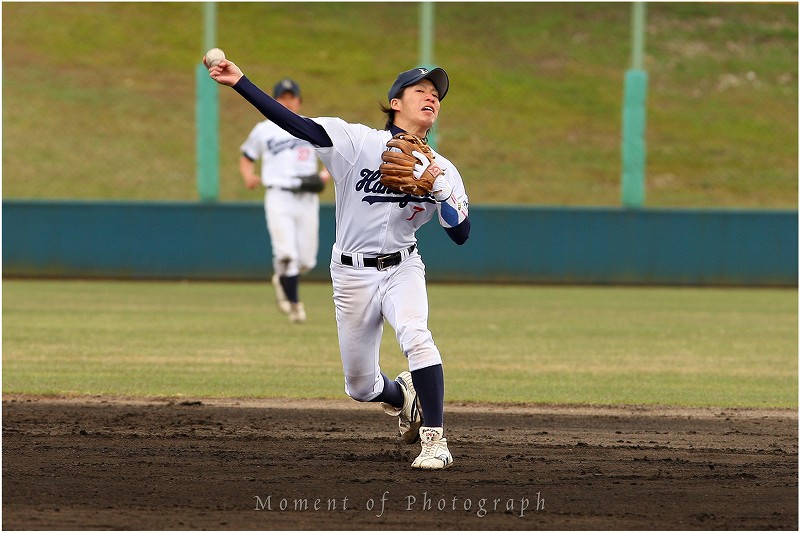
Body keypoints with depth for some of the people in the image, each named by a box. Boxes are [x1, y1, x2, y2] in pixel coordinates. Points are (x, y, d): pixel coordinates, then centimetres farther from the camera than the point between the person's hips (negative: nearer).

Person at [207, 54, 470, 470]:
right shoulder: (358, 142, -7)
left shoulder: (441, 170, 0)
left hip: (402, 269, 0)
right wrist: (240, 83, -26)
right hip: (352, 275, 0)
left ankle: (435, 440, -28)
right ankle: (403, 397, 43)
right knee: (360, 387, 7)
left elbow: (461, 236, -5)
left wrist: (441, 192, -22)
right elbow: (296, 124, -16)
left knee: (414, 335, -32)